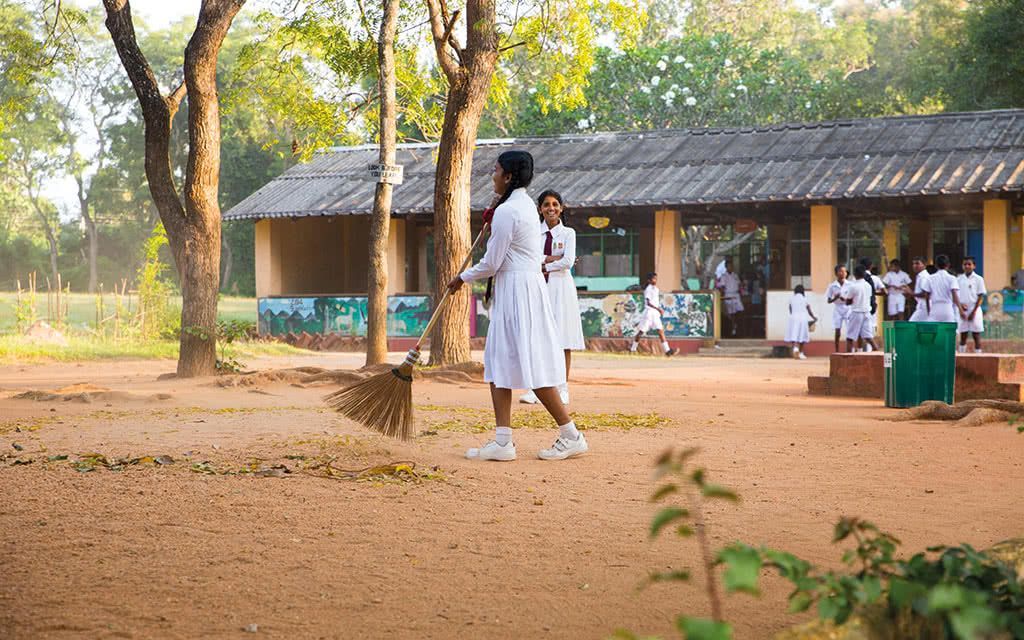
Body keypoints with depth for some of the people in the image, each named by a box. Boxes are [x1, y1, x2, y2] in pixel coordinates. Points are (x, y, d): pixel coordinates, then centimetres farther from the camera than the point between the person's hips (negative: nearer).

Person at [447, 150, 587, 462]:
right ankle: (502, 441, 6)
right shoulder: (526, 205, 14)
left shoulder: (506, 211, -16)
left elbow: (491, 263, -14)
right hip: (525, 283, 10)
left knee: (530, 366, -6)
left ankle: (571, 436, 0)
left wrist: (462, 278, 1)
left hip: (518, 291, -10)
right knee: (497, 363, 8)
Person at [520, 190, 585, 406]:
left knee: (563, 339, -2)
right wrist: (553, 258, -11)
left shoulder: (568, 233, 4)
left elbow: (568, 261, -8)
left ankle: (563, 388, 2)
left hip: (560, 286, -2)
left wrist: (543, 264, -5)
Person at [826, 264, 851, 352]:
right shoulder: (832, 286, -1)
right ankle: (837, 352, 5)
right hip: (837, 309, 0)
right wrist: (835, 298, -19)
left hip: (848, 309, 0)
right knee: (837, 332, -1)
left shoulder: (849, 285, -1)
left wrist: (845, 299, -19)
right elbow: (829, 301, 1)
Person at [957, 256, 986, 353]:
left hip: (974, 310, -3)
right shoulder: (959, 279, 8)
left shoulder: (978, 279, -1)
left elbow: (981, 297, -3)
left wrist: (974, 312, -10)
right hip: (962, 311, 3)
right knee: (963, 335, 5)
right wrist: (960, 305, -9)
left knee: (976, 335, -1)